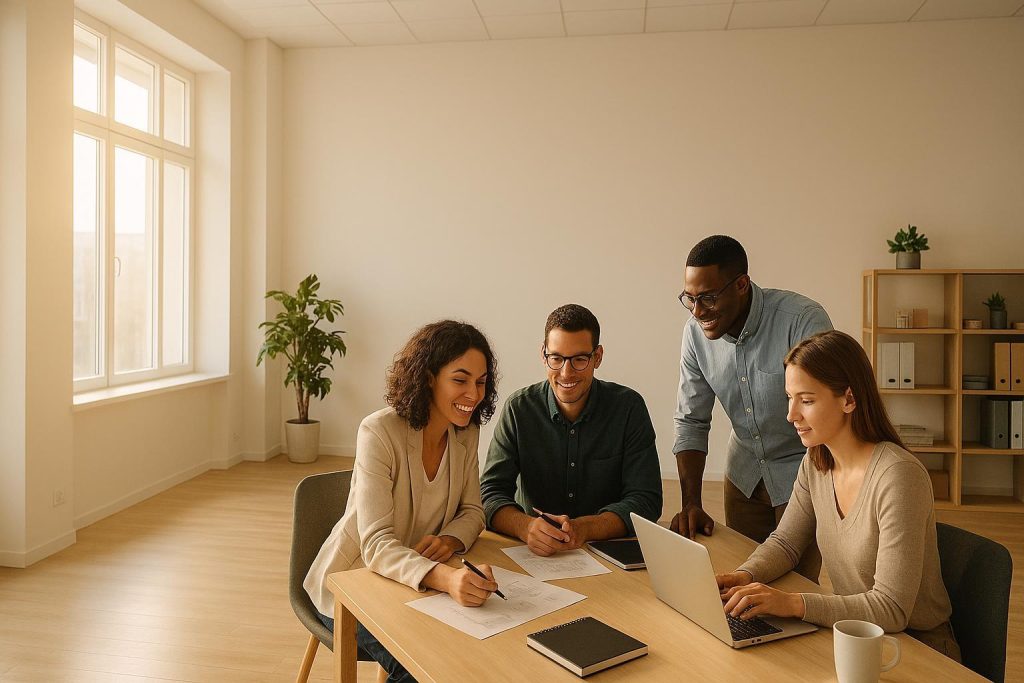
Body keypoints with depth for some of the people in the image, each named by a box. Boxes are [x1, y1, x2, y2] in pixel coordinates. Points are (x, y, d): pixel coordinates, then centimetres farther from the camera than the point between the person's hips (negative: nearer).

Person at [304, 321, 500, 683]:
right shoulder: (379, 432, -25)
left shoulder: (466, 433, -6)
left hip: (416, 580, 5)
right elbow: (377, 545, -31)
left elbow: (472, 512, 2)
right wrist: (446, 577, -49)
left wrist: (451, 539, -22)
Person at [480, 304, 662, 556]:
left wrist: (584, 528, -26)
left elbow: (645, 500, -8)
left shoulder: (629, 407, -5)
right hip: (534, 555, 1)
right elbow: (491, 493, -6)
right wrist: (526, 527, -28)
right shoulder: (519, 409, -3)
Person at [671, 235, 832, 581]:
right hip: (744, 471, 4)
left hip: (802, 473, -4)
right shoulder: (696, 332, -10)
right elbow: (691, 422, -3)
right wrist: (691, 503, -12)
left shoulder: (803, 321, -26)